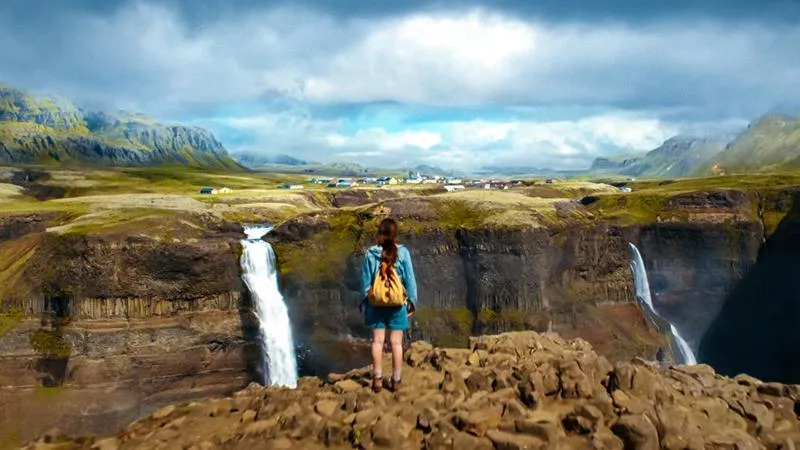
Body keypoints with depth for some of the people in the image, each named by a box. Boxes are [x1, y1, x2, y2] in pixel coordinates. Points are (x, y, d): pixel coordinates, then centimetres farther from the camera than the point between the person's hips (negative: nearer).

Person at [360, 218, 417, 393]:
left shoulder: (370, 253, -5)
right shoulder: (403, 252, -8)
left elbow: (365, 281, 0)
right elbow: (410, 279, -4)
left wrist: (364, 302, 10)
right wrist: (412, 301, 5)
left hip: (376, 303, 1)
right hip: (397, 303, -1)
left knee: (378, 341, 8)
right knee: (396, 342, 6)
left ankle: (377, 379, 9)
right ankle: (396, 380, 11)